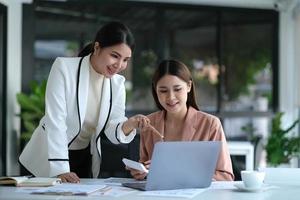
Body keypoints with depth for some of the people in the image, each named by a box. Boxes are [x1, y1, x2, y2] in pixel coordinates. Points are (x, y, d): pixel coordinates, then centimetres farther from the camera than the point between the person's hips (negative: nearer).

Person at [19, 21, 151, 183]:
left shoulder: (117, 83, -3)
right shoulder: (63, 67, -18)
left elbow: (112, 131, -6)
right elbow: (55, 120, -24)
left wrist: (128, 125, -29)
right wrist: (60, 169, -31)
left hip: (85, 161, 4)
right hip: (48, 159, -4)